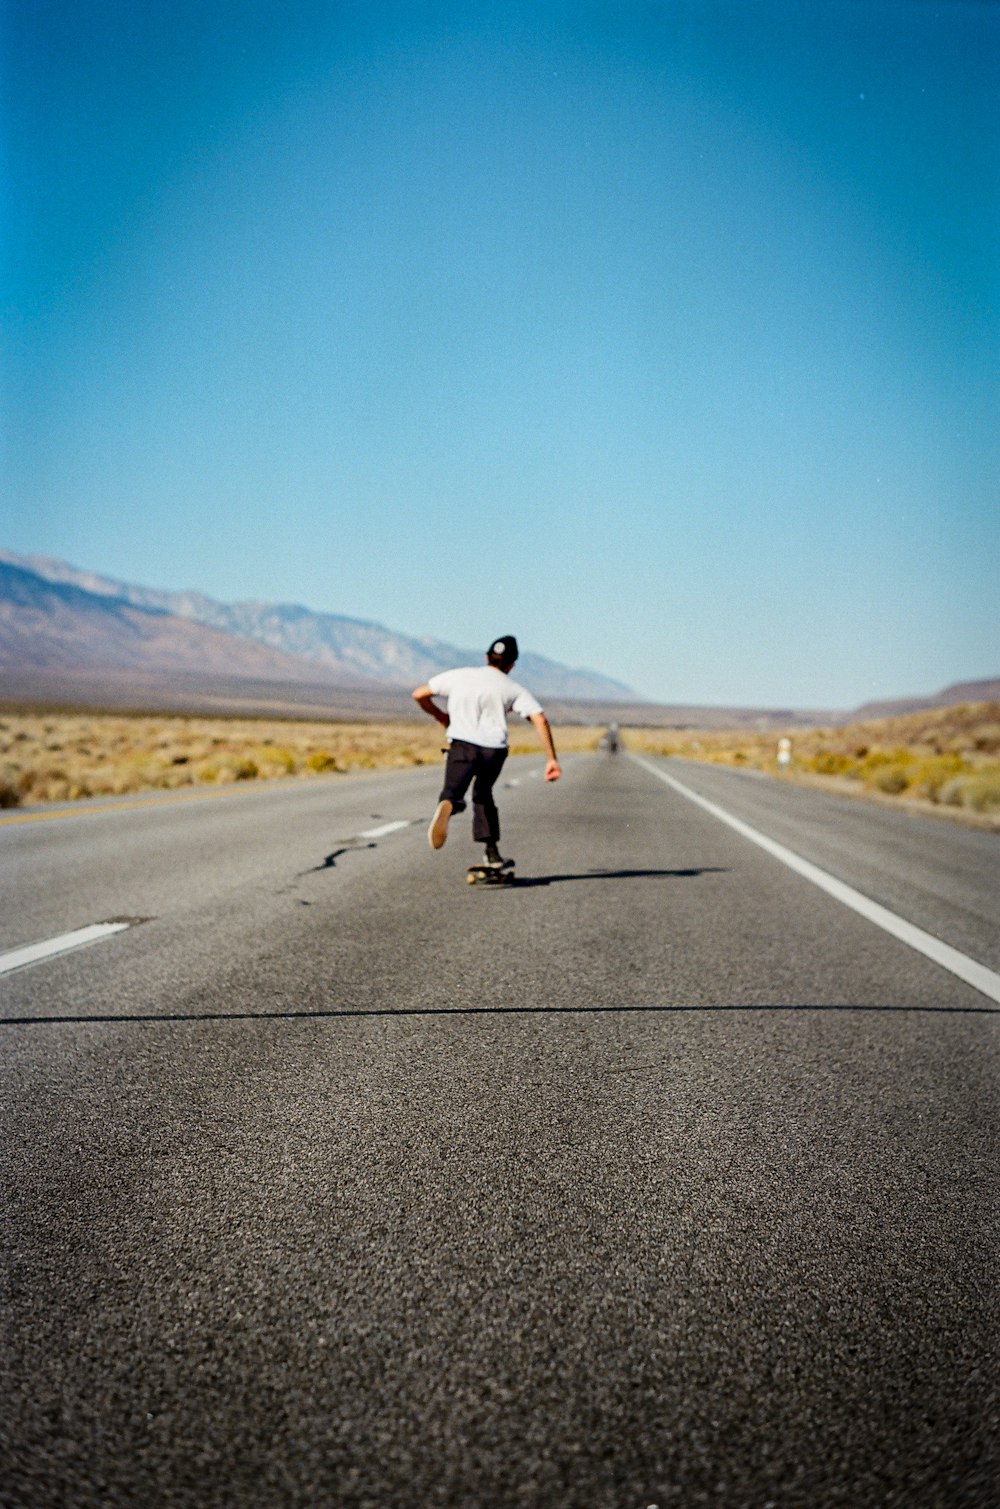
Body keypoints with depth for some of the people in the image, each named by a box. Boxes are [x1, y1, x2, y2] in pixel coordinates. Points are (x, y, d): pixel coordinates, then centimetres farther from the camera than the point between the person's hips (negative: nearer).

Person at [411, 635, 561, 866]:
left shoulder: (458, 675, 16)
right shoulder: (514, 689, 15)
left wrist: (440, 716, 33)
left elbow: (418, 694, 16)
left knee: (452, 792, -13)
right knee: (483, 793, 24)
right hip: (494, 749, 2)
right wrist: (551, 759, 2)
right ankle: (491, 851, 22)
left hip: (462, 744, -2)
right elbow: (540, 719, 2)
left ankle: (448, 805, -50)